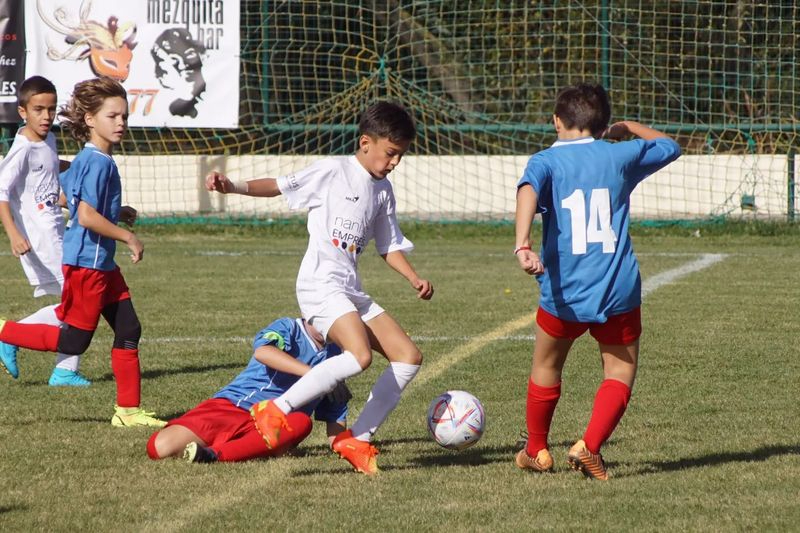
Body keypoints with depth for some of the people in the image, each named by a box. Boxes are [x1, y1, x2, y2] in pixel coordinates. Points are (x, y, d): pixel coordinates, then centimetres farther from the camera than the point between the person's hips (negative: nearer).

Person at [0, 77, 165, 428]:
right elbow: (87, 216, -26)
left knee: (128, 330, 7)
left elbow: (66, 193, 27)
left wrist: (117, 213, 23)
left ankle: (128, 409, 11)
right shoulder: (97, 162, -19)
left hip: (103, 265, 10)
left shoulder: (87, 159, 12)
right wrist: (129, 238, -17)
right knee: (73, 342, -2)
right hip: (85, 263, -10)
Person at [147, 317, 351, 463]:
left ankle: (217, 454, -43)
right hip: (231, 406, -4)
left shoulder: (333, 356, 18)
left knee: (300, 422, -36)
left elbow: (335, 416, 24)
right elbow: (262, 351, -23)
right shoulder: (289, 328, 2)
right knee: (160, 447, -27)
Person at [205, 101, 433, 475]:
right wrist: (233, 187, -20)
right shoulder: (333, 171, -4)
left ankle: (357, 439, 5)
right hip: (320, 285, -8)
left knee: (409, 357, 1)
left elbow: (390, 246, 24)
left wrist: (415, 280, 8)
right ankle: (276, 410, -19)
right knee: (360, 355, -29)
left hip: (351, 292, 8)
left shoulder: (382, 190, 17)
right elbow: (280, 186, -5)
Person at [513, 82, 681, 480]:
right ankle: (590, 446, -10)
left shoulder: (546, 161, 0)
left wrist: (523, 246, -35)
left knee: (546, 368, 20)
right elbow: (669, 146, 25)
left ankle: (536, 451, 34)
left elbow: (528, 192, -23)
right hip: (618, 291, 0)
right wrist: (628, 129, 36)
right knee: (620, 372, 10)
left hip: (563, 293, 0)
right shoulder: (620, 155, 6)